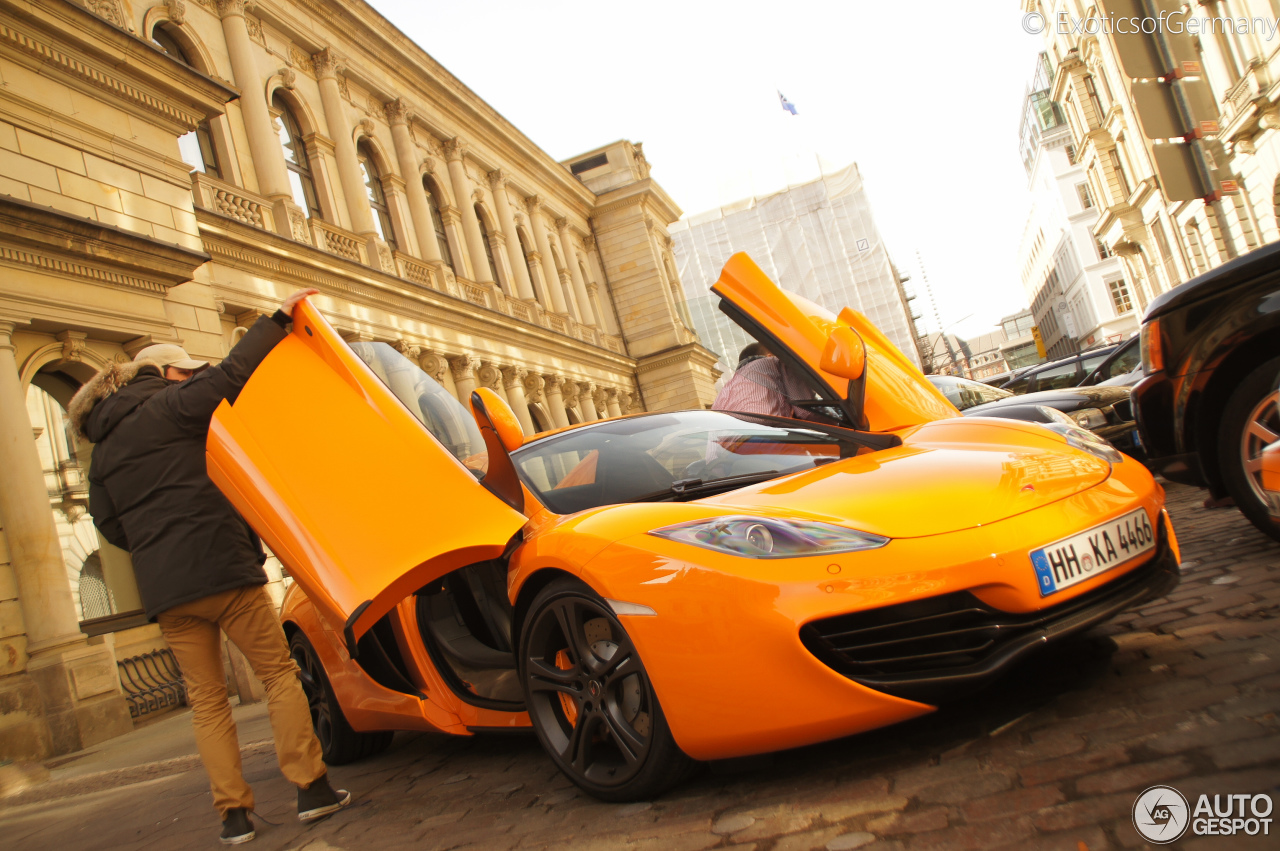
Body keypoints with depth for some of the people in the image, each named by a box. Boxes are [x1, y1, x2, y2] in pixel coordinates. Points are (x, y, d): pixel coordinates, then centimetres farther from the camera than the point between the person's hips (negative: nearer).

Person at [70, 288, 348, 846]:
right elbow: (232, 376, -14)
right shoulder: (168, 406, 1)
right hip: (221, 568, -6)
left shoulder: (103, 450, 21)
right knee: (278, 673, 3)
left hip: (163, 590, 6)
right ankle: (312, 789, 1)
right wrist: (277, 319, -10)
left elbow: (111, 525, 21)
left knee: (206, 700, 10)